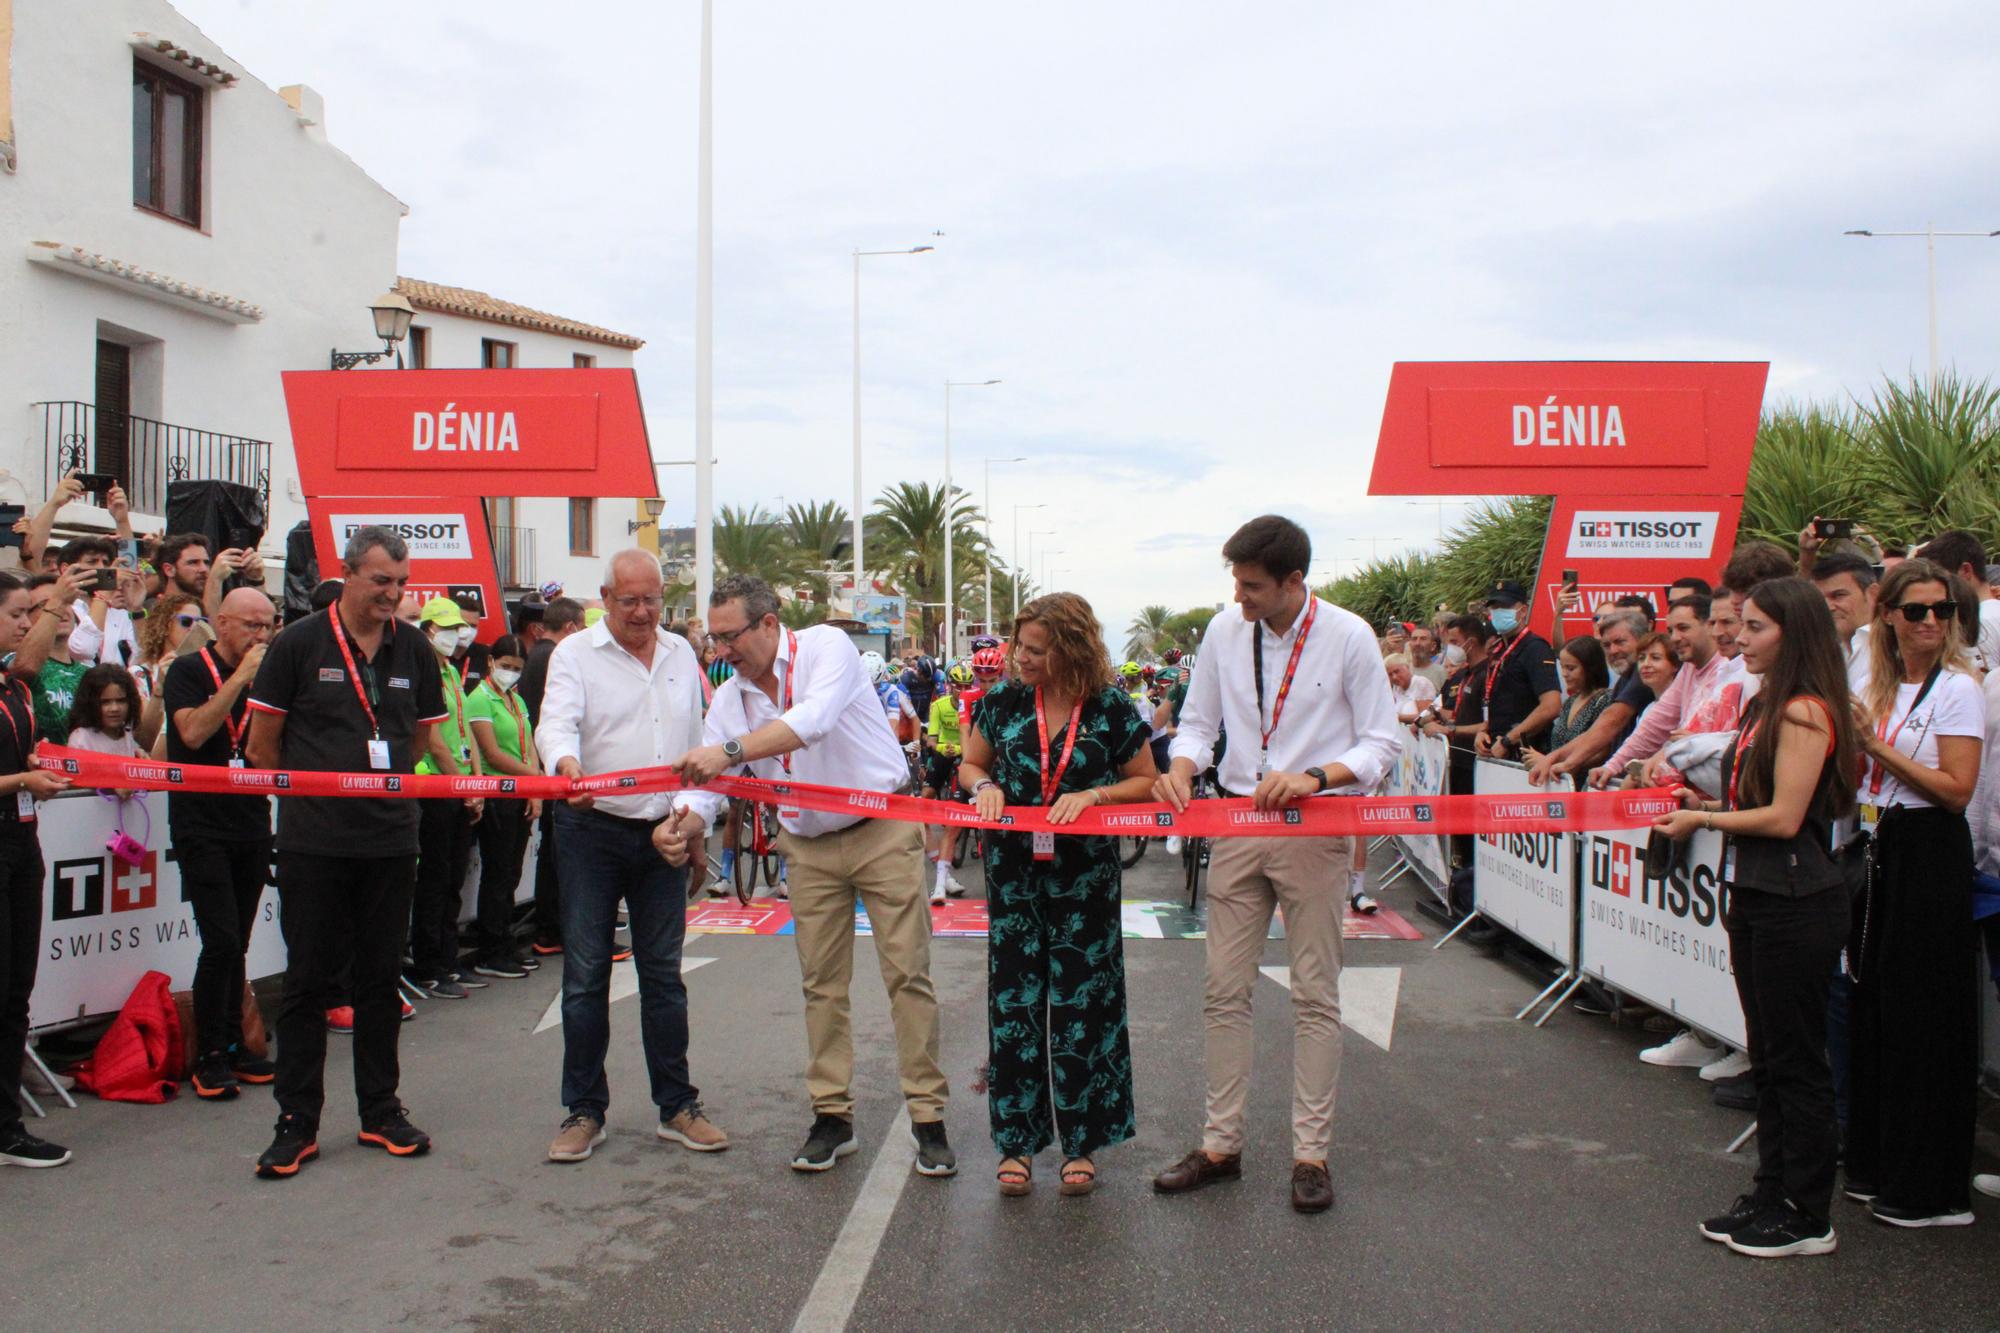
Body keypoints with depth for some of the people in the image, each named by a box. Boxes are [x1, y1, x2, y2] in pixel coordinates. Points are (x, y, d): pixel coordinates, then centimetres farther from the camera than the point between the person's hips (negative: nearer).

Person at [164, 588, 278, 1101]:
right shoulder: (189, 671, -4)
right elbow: (193, 732, -20)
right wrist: (240, 677, -18)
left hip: (251, 824, 5)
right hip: (202, 824, -5)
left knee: (236, 946, 10)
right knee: (222, 942, -11)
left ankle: (233, 1047, 18)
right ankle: (209, 1057, -1)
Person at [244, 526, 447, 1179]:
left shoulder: (414, 650, 6)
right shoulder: (299, 644, -4)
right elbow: (262, 745, 0)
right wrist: (312, 790, 7)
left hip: (390, 840, 3)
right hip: (312, 844, -3)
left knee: (380, 978, 11)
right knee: (307, 979, 3)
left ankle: (381, 1112, 21)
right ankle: (296, 1123, 11)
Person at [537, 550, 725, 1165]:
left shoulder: (681, 655, 11)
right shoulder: (575, 654, -2)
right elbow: (557, 722, -18)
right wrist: (565, 762, -40)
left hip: (664, 834, 3)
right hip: (593, 831, -3)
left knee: (663, 974, 9)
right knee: (586, 974, 2)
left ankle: (677, 1106, 17)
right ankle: (583, 1110, 12)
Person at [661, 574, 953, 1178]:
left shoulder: (826, 646, -14)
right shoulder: (729, 699, 3)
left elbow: (815, 719, -32)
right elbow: (707, 784, -3)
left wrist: (730, 750, -41)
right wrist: (684, 822, -26)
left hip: (884, 831, -5)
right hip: (810, 848, 5)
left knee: (908, 973, -4)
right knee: (821, 984, 7)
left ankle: (928, 1117, 2)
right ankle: (832, 1116, 17)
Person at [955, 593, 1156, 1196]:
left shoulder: (1111, 707, -5)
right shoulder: (1004, 701, 2)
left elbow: (1146, 783, 3)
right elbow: (970, 765, 14)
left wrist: (1093, 794, -14)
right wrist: (985, 787, -8)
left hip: (1085, 877, -2)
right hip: (1015, 872, 2)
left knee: (1082, 1004, 3)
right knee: (1014, 1002, 4)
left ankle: (1082, 1141, 17)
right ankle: (1017, 1140, 16)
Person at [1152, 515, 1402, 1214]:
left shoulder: (1348, 637, -7)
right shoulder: (1224, 632, 3)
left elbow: (1381, 742, -6)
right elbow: (1198, 722, 12)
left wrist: (1313, 777, -23)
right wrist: (1181, 770, -10)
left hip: (1315, 829, -3)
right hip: (1237, 827, 4)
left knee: (1315, 995, 4)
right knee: (1224, 991, 6)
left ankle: (1311, 1152, 14)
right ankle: (1220, 1144, 17)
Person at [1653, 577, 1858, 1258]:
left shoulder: (1804, 711, -16)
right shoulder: (1768, 704, 14)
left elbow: (1785, 817, -20)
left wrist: (1703, 820, -10)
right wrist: (1706, 803, 5)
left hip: (1796, 904, -10)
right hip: (1758, 897, 10)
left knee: (1797, 1061, 0)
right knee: (1768, 1057, 16)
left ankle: (1809, 1217, 11)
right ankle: (1771, 1194, 26)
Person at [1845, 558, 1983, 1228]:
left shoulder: (1959, 688, -8)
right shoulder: (1879, 686, 13)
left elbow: (1955, 790, -16)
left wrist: (1877, 746, -17)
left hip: (1931, 857, -7)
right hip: (1879, 850, 7)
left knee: (1923, 1016, -4)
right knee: (1874, 1004, 12)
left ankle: (1930, 1190, 5)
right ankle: (1876, 1165, 23)